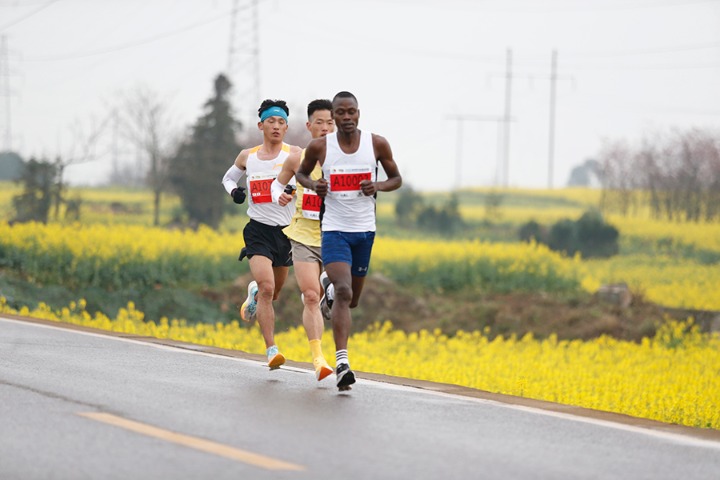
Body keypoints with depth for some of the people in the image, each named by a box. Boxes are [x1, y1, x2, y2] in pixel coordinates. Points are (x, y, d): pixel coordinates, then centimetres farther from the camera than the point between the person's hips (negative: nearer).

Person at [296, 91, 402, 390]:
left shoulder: (377, 144, -3)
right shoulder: (319, 147, -4)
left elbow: (396, 179, 9)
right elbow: (301, 173, 14)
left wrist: (378, 187, -12)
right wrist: (313, 185, -9)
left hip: (365, 230, 3)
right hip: (334, 229, -3)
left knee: (352, 299, 15)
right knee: (343, 294, -21)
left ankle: (329, 281, 51)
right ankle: (341, 362, -22)